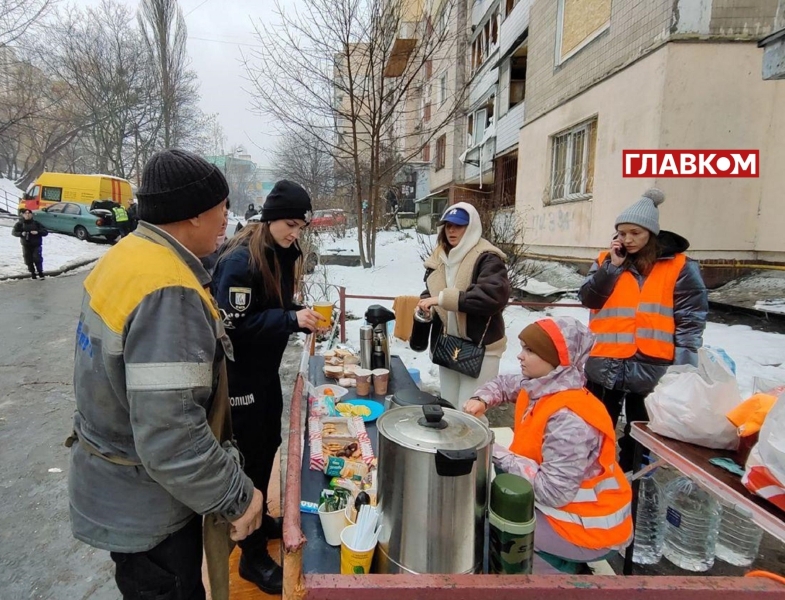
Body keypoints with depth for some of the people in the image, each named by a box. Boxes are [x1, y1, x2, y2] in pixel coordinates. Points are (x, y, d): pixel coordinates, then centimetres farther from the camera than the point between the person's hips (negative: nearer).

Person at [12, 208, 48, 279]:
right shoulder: (20, 223, 2)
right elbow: (14, 232, -1)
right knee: (28, 261, 4)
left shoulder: (36, 223, 0)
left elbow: (45, 232, -2)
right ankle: (33, 274, 20)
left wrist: (38, 232, -21)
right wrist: (21, 233, -22)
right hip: (26, 246, 2)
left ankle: (40, 273, 1)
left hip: (37, 245, -2)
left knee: (37, 259, -14)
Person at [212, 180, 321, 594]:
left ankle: (260, 518, 44)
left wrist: (304, 317, -6)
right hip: (239, 376, -8)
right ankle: (253, 555, 21)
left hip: (266, 369, 9)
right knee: (250, 457, 3)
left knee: (269, 445, 21)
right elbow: (236, 325, -25)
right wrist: (291, 319, -29)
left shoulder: (280, 253, 4)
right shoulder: (239, 261, -22)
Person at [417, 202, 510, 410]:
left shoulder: (486, 258, -15)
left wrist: (444, 298, -30)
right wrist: (426, 302, -4)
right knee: (448, 408, 19)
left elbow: (495, 295, -30)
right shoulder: (440, 257, 9)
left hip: (480, 347, -7)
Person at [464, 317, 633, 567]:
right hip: (556, 496, 8)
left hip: (586, 526, -8)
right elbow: (504, 384, 13)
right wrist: (481, 400, -8)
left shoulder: (570, 419, -32)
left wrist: (497, 454, -25)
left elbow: (552, 491, -33)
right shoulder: (540, 386, -6)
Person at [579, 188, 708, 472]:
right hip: (605, 364, 2)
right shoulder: (605, 261, 5)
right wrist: (613, 265, -12)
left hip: (651, 368, -2)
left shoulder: (679, 266, -3)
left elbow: (691, 318, -5)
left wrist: (683, 366, -10)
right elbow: (588, 298, -6)